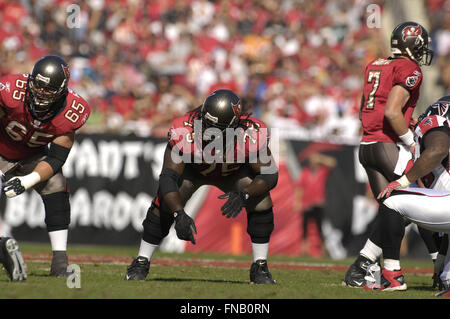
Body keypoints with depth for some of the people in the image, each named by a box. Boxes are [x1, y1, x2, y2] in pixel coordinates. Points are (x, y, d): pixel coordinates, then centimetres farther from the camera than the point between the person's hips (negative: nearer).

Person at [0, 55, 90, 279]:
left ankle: (59, 262, -12)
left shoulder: (72, 113, -27)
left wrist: (27, 181, -36)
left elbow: (56, 159, -21)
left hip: (34, 155, 1)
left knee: (56, 189, -17)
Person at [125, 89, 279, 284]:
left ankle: (259, 268, -4)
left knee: (260, 199, -20)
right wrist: (180, 214, -53)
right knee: (166, 203, -21)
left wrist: (243, 194, -47)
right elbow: (168, 178, -39)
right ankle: (141, 263, -2)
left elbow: (269, 174, -28)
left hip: (233, 171, 1)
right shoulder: (184, 132, -41)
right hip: (192, 168, -1)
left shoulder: (252, 135, -39)